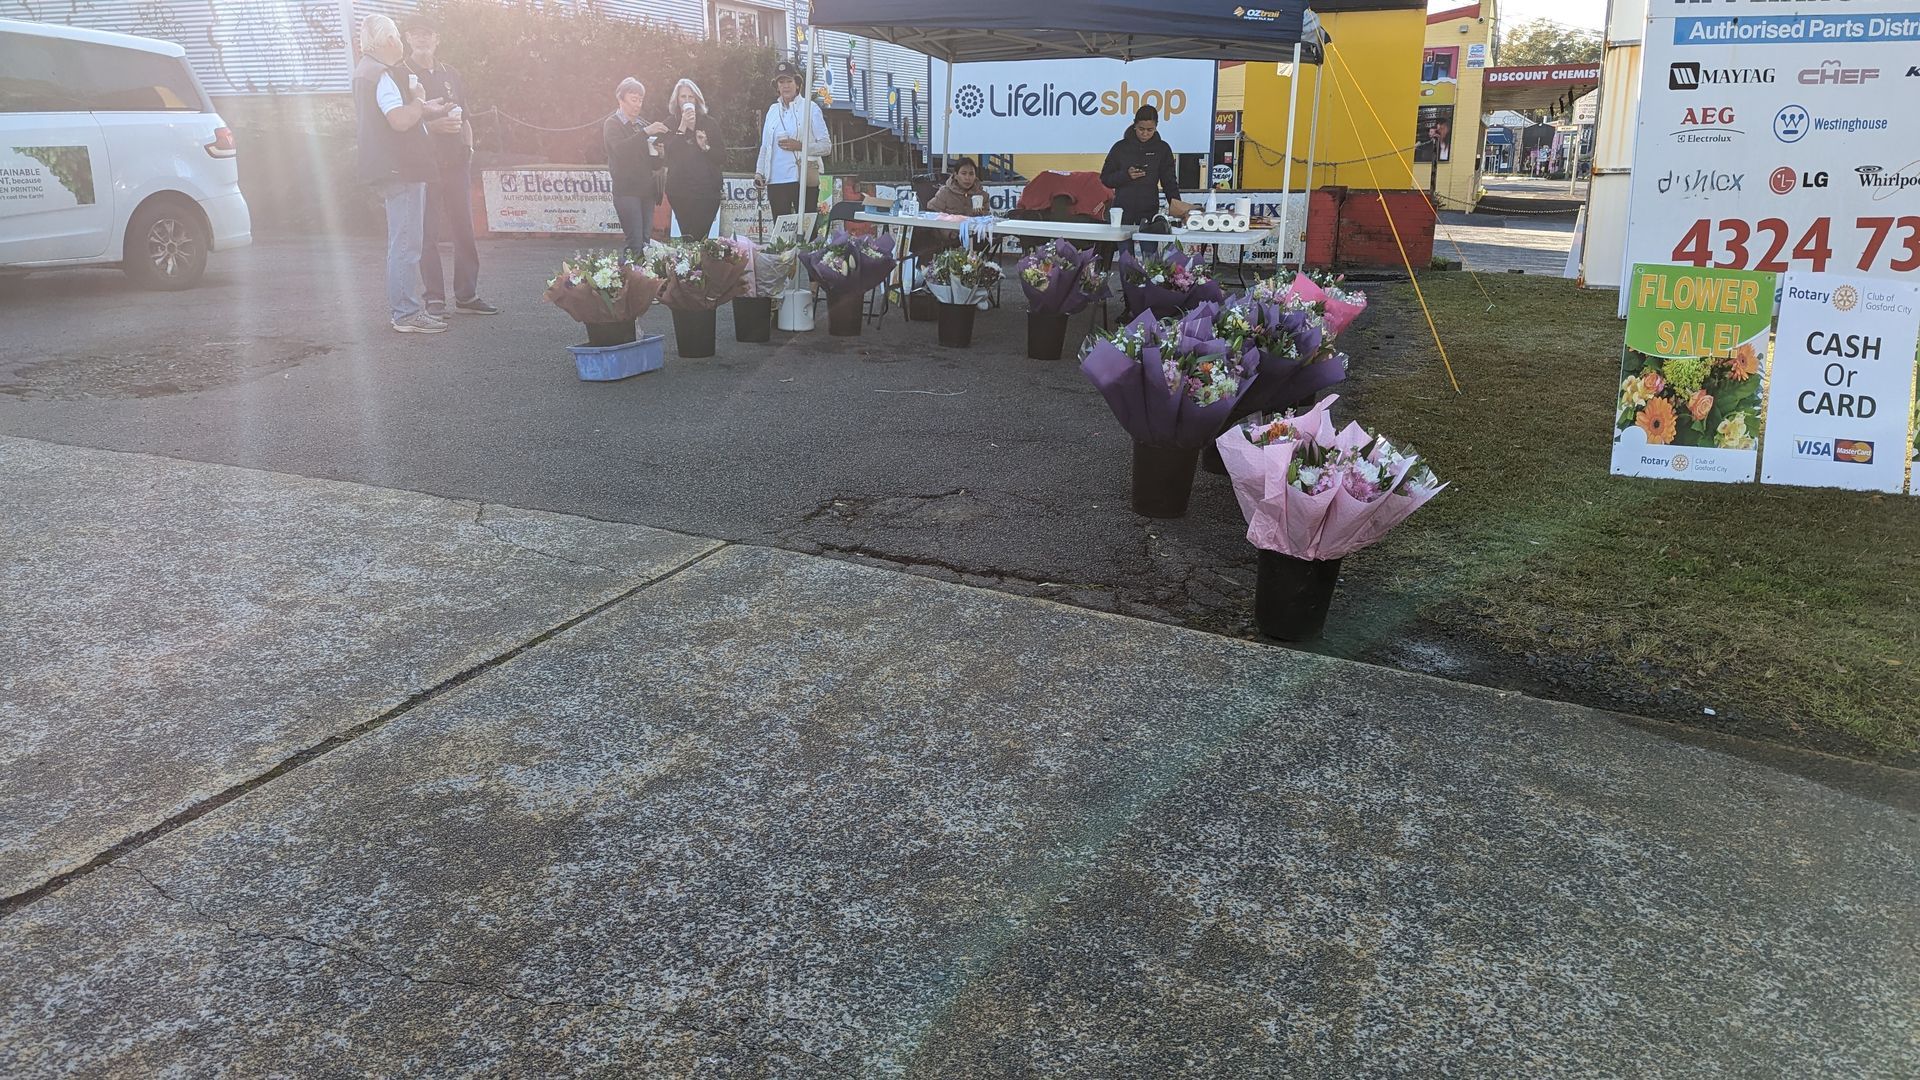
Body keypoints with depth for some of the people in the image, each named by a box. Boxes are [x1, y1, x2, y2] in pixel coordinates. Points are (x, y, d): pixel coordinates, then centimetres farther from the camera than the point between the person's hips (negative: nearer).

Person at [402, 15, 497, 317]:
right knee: (427, 232, -3)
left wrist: (468, 147, 7)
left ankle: (467, 295, 10)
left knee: (464, 228, 4)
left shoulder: (449, 74, 16)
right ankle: (434, 298, 1)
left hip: (456, 161, 5)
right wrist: (434, 125, -18)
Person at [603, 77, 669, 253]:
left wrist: (657, 154, -2)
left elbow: (655, 166, 21)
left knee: (646, 241, 0)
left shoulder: (644, 124, 19)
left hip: (647, 191, 6)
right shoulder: (612, 124, 1)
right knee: (635, 243, -15)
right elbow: (620, 149, -21)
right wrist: (645, 132, -29)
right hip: (627, 191, -6)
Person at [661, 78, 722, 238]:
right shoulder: (669, 124, 7)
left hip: (707, 189, 1)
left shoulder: (708, 124, 12)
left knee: (702, 235, -9)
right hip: (680, 190, -1)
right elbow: (667, 154, -7)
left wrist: (705, 147, -9)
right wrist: (682, 127, -10)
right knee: (688, 236, -8)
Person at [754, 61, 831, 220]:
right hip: (776, 181, 4)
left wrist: (800, 146, -13)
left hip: (804, 179, -3)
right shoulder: (773, 110, 17)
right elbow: (765, 145, 18)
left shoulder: (810, 108, 5)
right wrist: (759, 172, 4)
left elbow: (826, 146, 0)